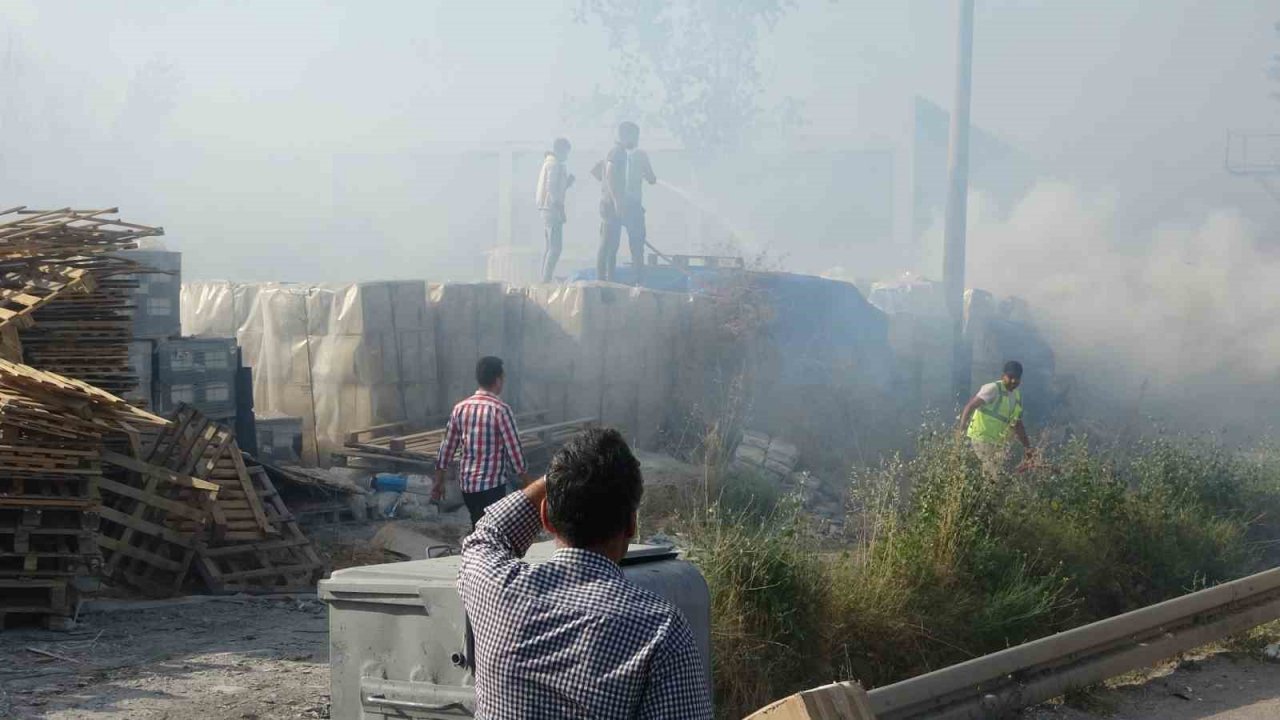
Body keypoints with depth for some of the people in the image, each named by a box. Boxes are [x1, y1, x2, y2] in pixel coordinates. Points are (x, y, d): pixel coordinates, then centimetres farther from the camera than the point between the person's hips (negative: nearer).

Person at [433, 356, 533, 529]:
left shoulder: (460, 408, 4)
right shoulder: (501, 410, -14)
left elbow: (447, 447, 7)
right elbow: (514, 450, -13)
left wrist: (439, 482, 15)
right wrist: (529, 483, -2)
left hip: (466, 483, 7)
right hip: (492, 484, -6)